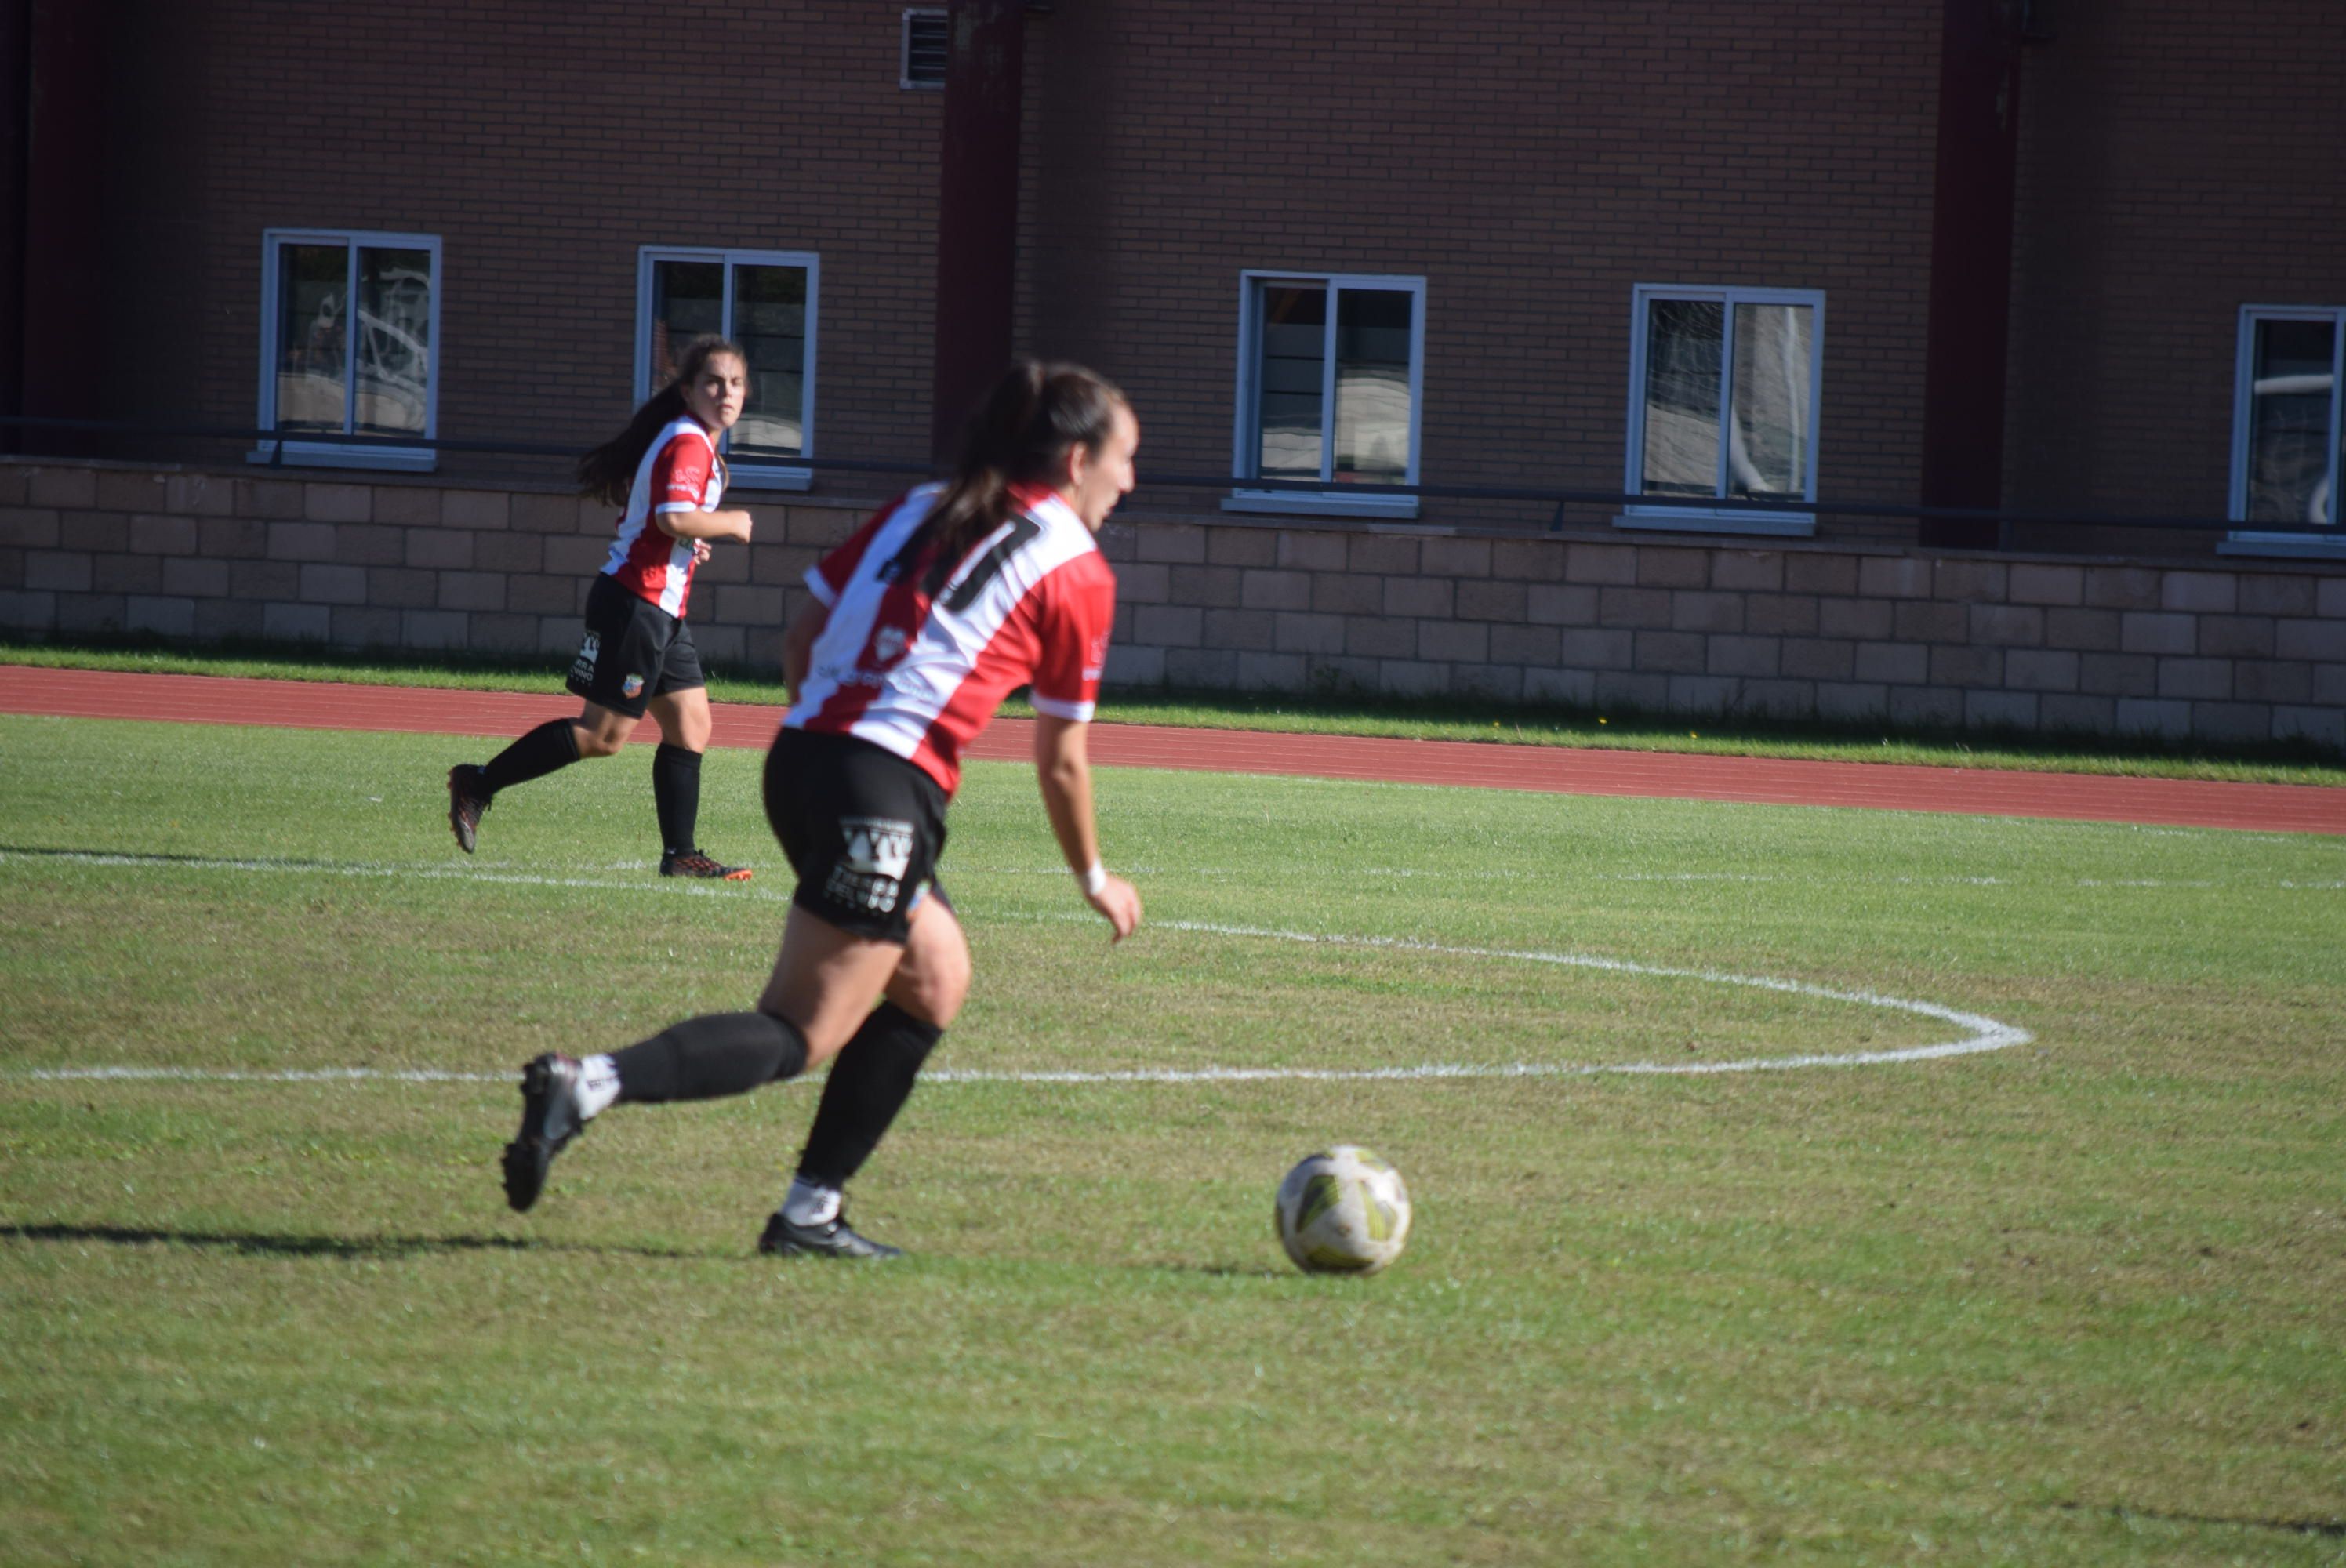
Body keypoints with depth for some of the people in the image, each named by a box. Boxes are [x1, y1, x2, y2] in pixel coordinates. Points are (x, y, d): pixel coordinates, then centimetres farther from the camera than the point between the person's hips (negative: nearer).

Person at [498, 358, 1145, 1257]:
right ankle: (591, 1085, -28)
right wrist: (1095, 879, 23)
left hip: (802, 755, 8)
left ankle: (812, 1212, 19)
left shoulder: (918, 512, 20)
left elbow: (799, 642, 17)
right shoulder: (1076, 572, 3)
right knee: (799, 1037, -6)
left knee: (935, 979, 22)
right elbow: (1060, 761, 9)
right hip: (887, 791, -8)